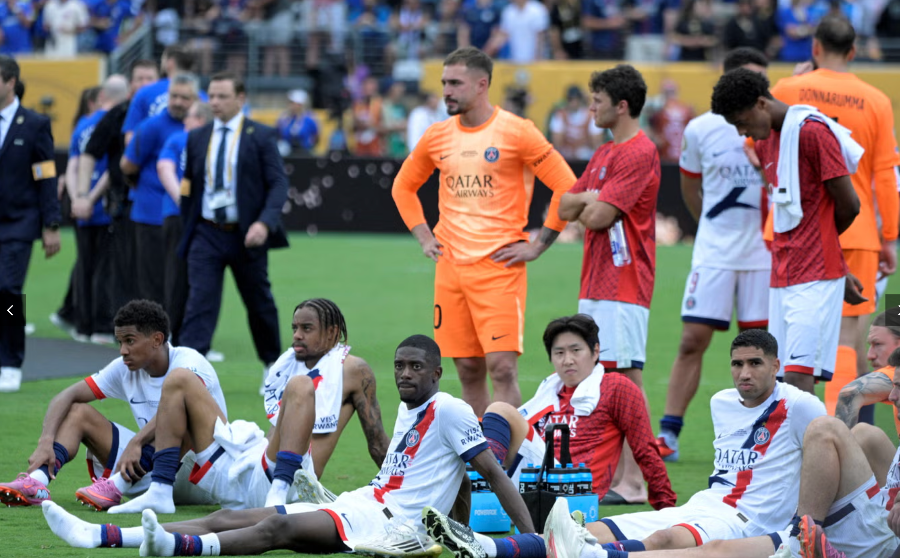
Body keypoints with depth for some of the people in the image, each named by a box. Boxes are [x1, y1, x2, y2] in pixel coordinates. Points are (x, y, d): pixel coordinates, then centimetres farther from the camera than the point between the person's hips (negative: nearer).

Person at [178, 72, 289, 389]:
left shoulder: (261, 137, -4)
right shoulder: (197, 139, 8)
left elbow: (278, 183, -8)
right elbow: (190, 187, 14)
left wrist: (264, 223, -22)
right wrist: (188, 229, 10)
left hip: (246, 236, -2)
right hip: (206, 234, 2)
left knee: (259, 303, 13)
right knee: (199, 302, -10)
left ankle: (273, 365, 33)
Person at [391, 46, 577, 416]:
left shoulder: (516, 132, -5)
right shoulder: (437, 136, 9)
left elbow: (566, 187, -5)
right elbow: (403, 187, 26)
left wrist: (537, 246, -7)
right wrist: (424, 237, 14)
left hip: (499, 266, -5)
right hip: (450, 268, 5)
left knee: (502, 368, -13)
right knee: (468, 371, 7)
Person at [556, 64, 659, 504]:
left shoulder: (639, 153, -12)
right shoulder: (605, 153, 19)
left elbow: (598, 216, -17)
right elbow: (567, 207, 15)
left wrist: (588, 207, 3)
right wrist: (592, 199, -4)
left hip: (624, 282, -10)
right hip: (595, 284, 10)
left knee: (627, 376, -10)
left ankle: (633, 482, -10)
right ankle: (606, 472, 14)